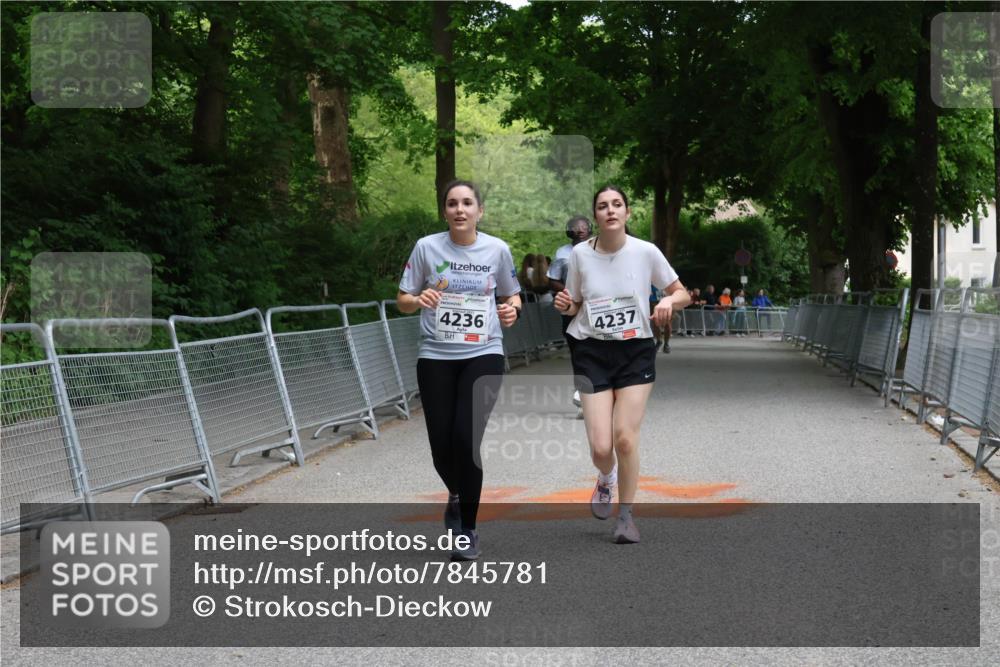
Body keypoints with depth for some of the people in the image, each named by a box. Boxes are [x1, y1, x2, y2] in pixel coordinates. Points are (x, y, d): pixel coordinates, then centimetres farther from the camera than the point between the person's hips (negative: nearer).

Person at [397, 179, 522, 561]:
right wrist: (418, 299, -19)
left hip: (483, 355, -1)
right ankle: (457, 495, 38)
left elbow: (511, 296, 14)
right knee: (442, 445, 1)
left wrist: (513, 311, -9)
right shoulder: (427, 247, -2)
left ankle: (468, 529, 1)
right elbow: (403, 301, 3)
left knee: (465, 438, -16)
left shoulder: (497, 250, 0)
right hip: (435, 358, 1)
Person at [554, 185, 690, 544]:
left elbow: (682, 293, 4)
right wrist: (565, 305, -14)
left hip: (636, 352, 0)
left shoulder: (646, 252, -6)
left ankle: (626, 515, 14)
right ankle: (606, 480, 32)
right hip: (592, 352, 1)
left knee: (625, 438, -9)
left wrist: (669, 300, -18)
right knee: (601, 447, -7)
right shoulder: (580, 254, -3)